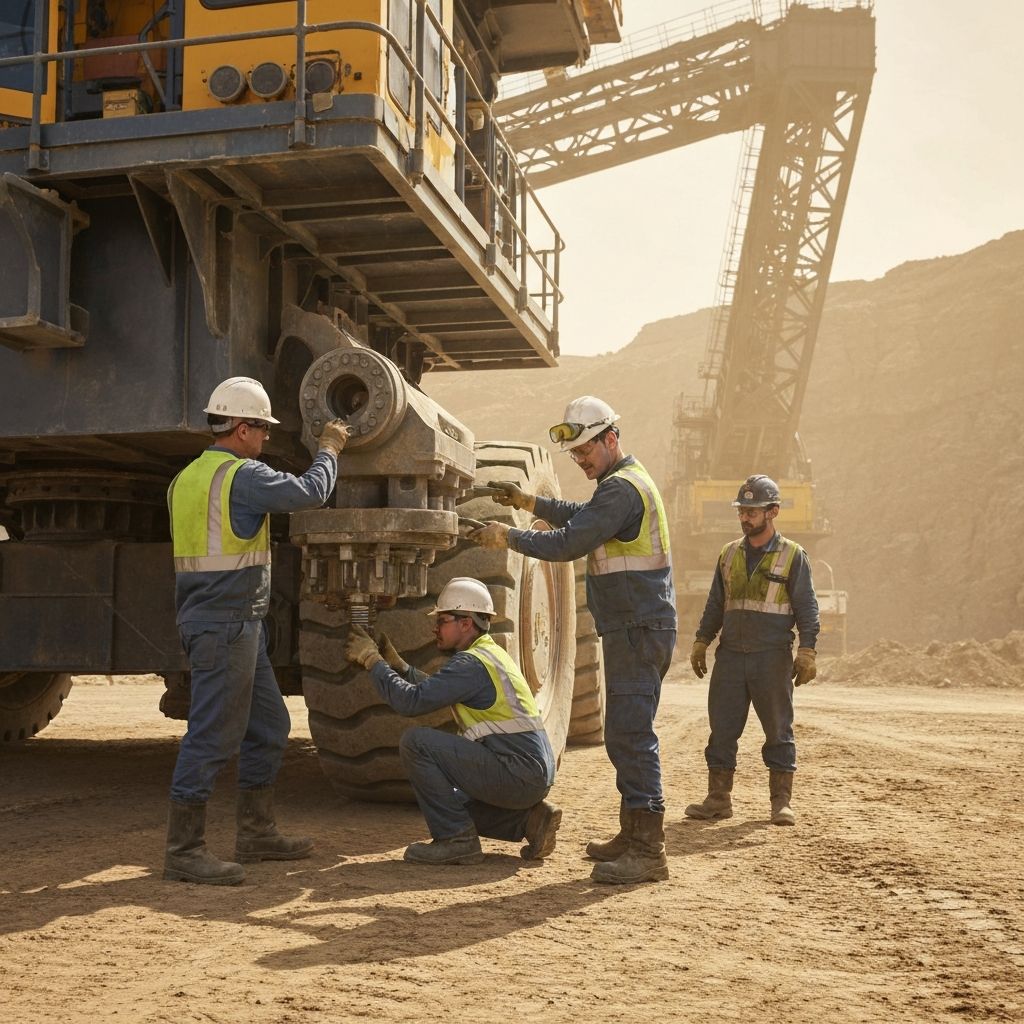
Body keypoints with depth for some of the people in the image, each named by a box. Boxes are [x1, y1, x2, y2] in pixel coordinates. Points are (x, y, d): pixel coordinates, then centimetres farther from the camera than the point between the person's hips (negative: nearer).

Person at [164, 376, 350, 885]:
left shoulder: (186, 478, 15)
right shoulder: (242, 475, -14)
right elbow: (310, 492, -15)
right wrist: (329, 449, 1)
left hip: (238, 625, 10)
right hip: (225, 625, -10)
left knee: (268, 726, 16)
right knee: (212, 735, -6)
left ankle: (255, 832, 24)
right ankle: (183, 851, -1)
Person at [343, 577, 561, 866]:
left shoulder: (471, 663, -15)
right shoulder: (490, 654, 16)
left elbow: (411, 701, -18)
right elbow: (433, 689, 24)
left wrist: (373, 661, -7)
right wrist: (396, 663, 16)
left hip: (519, 774, -10)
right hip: (534, 776, 10)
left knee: (416, 742, -14)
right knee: (448, 802, 27)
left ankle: (456, 839, -9)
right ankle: (530, 818, 14)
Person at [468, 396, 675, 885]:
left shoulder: (622, 487, -16)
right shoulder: (624, 482, 18)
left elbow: (569, 544, -21)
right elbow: (583, 517, 31)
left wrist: (508, 537, -11)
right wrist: (530, 502, 20)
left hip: (639, 631, -11)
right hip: (633, 629, 11)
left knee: (630, 735, -11)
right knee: (625, 735, 16)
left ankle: (648, 852, -10)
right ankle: (633, 834, 25)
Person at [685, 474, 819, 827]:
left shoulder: (793, 556, 0)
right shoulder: (729, 554, 12)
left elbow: (807, 608, -2)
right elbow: (715, 604, 18)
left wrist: (806, 651, -11)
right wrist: (701, 642, 13)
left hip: (773, 658, -4)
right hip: (730, 655, 4)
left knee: (778, 731, 4)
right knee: (722, 728, 4)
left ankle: (781, 802, 13)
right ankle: (718, 798, 12)